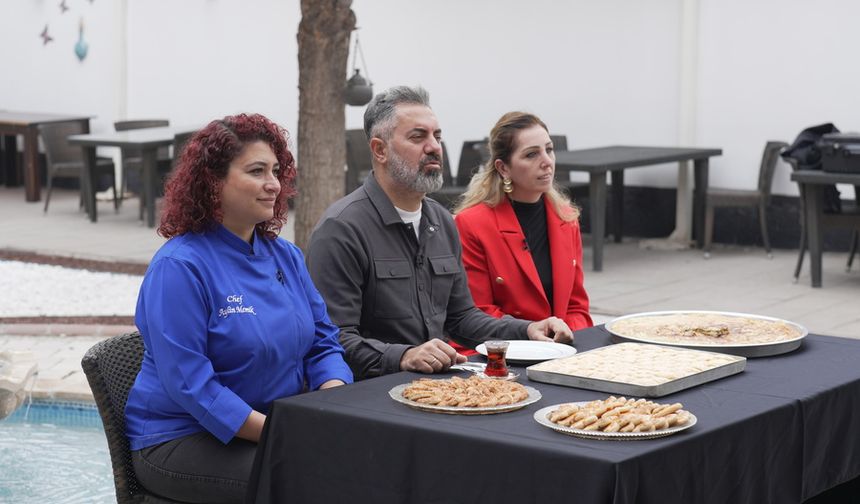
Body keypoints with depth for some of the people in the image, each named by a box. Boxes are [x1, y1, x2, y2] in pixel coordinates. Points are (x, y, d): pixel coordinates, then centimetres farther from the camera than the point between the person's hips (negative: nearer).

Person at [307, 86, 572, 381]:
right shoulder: (340, 228, -11)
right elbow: (334, 340, -17)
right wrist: (403, 357, -31)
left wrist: (525, 331, 9)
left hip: (439, 382, 7)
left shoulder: (442, 222, 16)